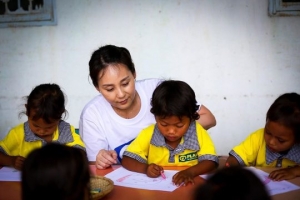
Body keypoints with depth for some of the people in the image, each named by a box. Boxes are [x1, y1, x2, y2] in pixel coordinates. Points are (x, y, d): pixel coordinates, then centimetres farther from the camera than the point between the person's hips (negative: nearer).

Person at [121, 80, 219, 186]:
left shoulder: (198, 133, -9)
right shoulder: (149, 134, -7)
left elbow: (211, 161, -12)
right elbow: (126, 160, -5)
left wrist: (190, 172, -30)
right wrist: (145, 168, -24)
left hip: (188, 187, 0)